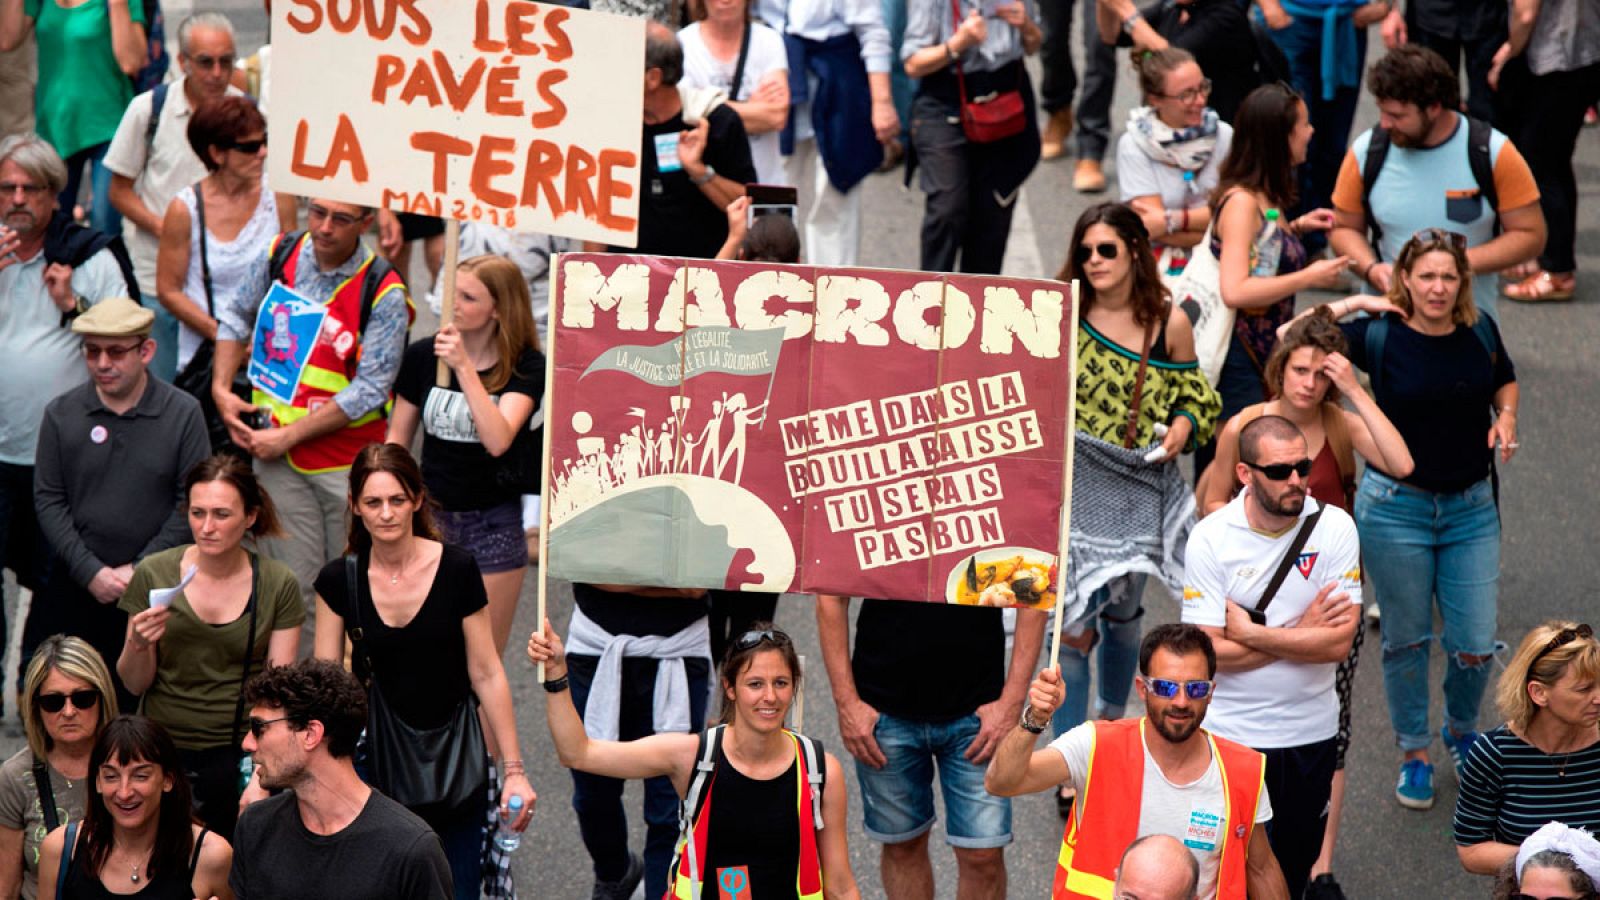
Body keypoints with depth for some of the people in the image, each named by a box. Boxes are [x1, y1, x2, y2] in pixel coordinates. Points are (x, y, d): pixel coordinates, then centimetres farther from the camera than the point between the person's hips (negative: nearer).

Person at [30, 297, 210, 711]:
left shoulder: (183, 413, -3)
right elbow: (48, 500, 1)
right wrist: (90, 572, -8)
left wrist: (140, 569, -10)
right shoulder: (61, 414, 2)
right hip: (76, 584, 2)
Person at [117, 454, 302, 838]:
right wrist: (138, 646, -16)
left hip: (239, 750, 0)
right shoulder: (154, 573, -1)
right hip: (162, 747, 0)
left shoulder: (278, 585, -1)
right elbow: (135, 684, 5)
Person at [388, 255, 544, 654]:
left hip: (493, 526, -2)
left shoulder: (525, 367, -7)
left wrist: (464, 368, -29)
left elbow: (498, 440, -24)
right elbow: (398, 437, 9)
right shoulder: (422, 356, 0)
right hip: (429, 516, 2)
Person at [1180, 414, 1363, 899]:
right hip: (1231, 733, -2)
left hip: (1311, 732, 2)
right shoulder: (1210, 538, -11)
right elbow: (1210, 653, -16)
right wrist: (1302, 631, -14)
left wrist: (1250, 632, -16)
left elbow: (1340, 642, -15)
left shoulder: (1334, 528, -8)